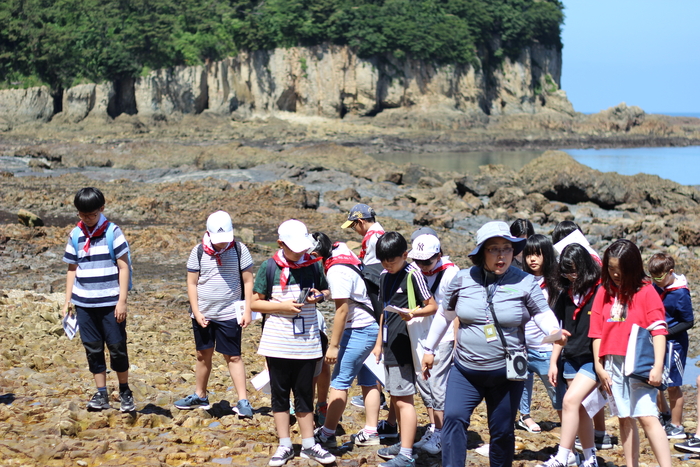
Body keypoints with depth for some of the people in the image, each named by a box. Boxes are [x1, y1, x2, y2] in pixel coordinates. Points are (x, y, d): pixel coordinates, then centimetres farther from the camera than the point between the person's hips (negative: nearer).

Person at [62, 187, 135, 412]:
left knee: (117, 347, 0)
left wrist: (122, 300, -10)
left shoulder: (113, 232, -3)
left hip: (111, 302, -3)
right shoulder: (76, 235, 7)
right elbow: (72, 269, 14)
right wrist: (67, 300, 8)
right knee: (93, 349, 6)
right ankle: (101, 394, 14)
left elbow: (123, 267, -5)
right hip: (84, 303, 4)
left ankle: (125, 392, 16)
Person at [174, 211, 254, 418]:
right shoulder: (198, 251, -2)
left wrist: (247, 311, -7)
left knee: (233, 356, -1)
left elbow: (248, 282, -1)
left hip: (229, 314, -2)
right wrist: (196, 312, -5)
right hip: (203, 314, 2)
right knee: (203, 355, 13)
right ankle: (200, 396, 28)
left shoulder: (239, 250, -5)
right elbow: (192, 284, 2)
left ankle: (243, 401, 1)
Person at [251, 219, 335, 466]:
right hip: (278, 342, -1)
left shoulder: (313, 265, 1)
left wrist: (319, 296, -8)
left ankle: (309, 445, 18)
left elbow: (327, 291, 15)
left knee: (305, 393, 8)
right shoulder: (269, 267, -5)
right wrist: (282, 306, -15)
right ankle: (284, 446, 15)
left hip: (307, 342, 1)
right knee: (280, 393, 7)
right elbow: (255, 303, -2)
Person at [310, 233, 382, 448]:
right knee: (368, 380, 12)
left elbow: (342, 310, -21)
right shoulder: (342, 252, 5)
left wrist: (333, 345, -16)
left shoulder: (336, 271, -20)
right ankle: (370, 433, 16)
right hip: (372, 327, 10)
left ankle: (327, 434, 2)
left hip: (359, 330, -10)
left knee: (339, 382, -3)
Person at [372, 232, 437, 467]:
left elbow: (432, 306, -10)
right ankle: (403, 443, 27)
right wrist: (379, 343, 21)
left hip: (405, 345, -8)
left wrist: (413, 313, -29)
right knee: (395, 396, 15)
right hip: (390, 346, 8)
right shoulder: (385, 276, 13)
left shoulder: (412, 274, -10)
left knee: (404, 399, -9)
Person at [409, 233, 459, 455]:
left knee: (437, 384, -6)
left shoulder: (450, 273, -13)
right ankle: (433, 428, 22)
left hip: (443, 337, -7)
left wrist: (457, 343, -13)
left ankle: (440, 436, 4)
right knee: (422, 382, 10)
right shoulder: (418, 273, 5)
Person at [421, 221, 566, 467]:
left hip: (506, 374, -1)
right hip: (465, 371, 1)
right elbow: (445, 315, 12)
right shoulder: (463, 279, -1)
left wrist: (554, 331, -28)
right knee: (454, 418, -16)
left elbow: (543, 314, -4)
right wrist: (429, 349, 17)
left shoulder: (525, 282, -6)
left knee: (502, 431, 8)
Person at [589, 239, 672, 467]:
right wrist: (599, 366, 4)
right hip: (613, 364, 5)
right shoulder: (604, 292, 8)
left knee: (647, 416, -13)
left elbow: (658, 330, -8)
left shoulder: (646, 291, -4)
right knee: (625, 419, 9)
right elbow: (597, 331, 10)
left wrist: (657, 366, -16)